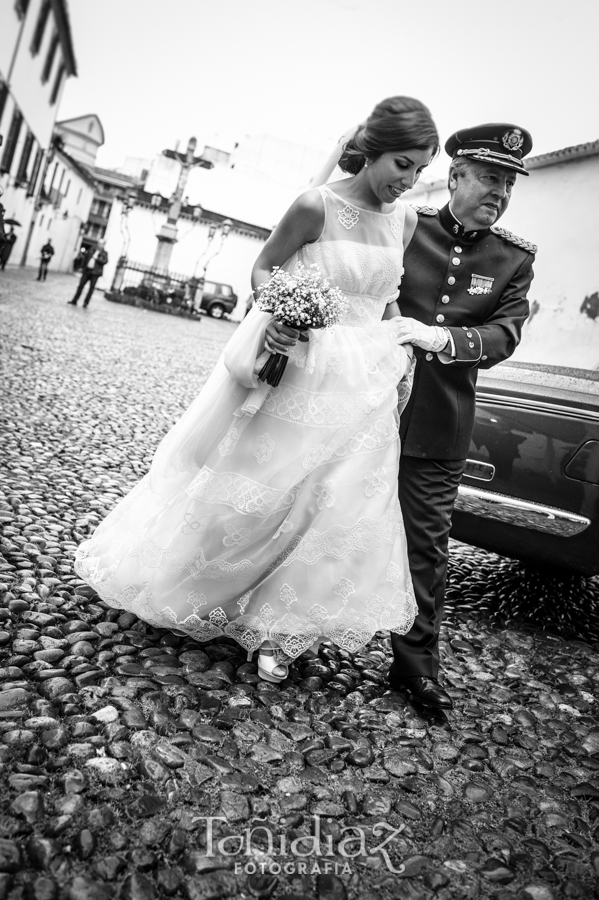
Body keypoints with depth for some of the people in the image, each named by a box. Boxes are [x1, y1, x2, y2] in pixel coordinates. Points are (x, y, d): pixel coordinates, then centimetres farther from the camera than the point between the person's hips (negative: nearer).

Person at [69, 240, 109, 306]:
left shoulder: (104, 253, 4)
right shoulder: (92, 249, 11)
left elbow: (105, 261, -11)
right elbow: (85, 257, 15)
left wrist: (97, 258, -18)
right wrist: (82, 267, 12)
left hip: (95, 273, -3)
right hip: (87, 271, 3)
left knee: (91, 288, -3)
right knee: (80, 286, 2)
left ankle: (86, 303, 5)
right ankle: (74, 301, 7)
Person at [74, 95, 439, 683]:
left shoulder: (404, 221, 5)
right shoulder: (317, 206, -12)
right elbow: (263, 269, -2)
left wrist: (399, 351, 5)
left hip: (359, 382, 5)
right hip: (293, 364, -5)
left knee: (335, 507, 3)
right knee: (246, 485, 6)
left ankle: (276, 628, 19)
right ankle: (189, 594, 33)